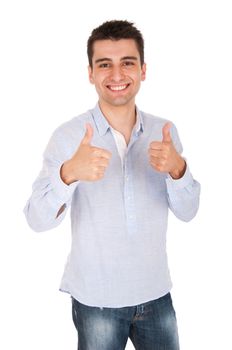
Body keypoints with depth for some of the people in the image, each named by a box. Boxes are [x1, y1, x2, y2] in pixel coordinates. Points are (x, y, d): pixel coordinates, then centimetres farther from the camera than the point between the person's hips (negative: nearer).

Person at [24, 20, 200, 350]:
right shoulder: (68, 136, -13)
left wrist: (177, 169, -25)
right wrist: (69, 173, -37)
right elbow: (38, 220, -18)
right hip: (96, 299, -3)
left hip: (157, 294, 3)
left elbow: (187, 211, -4)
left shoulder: (164, 132, -2)